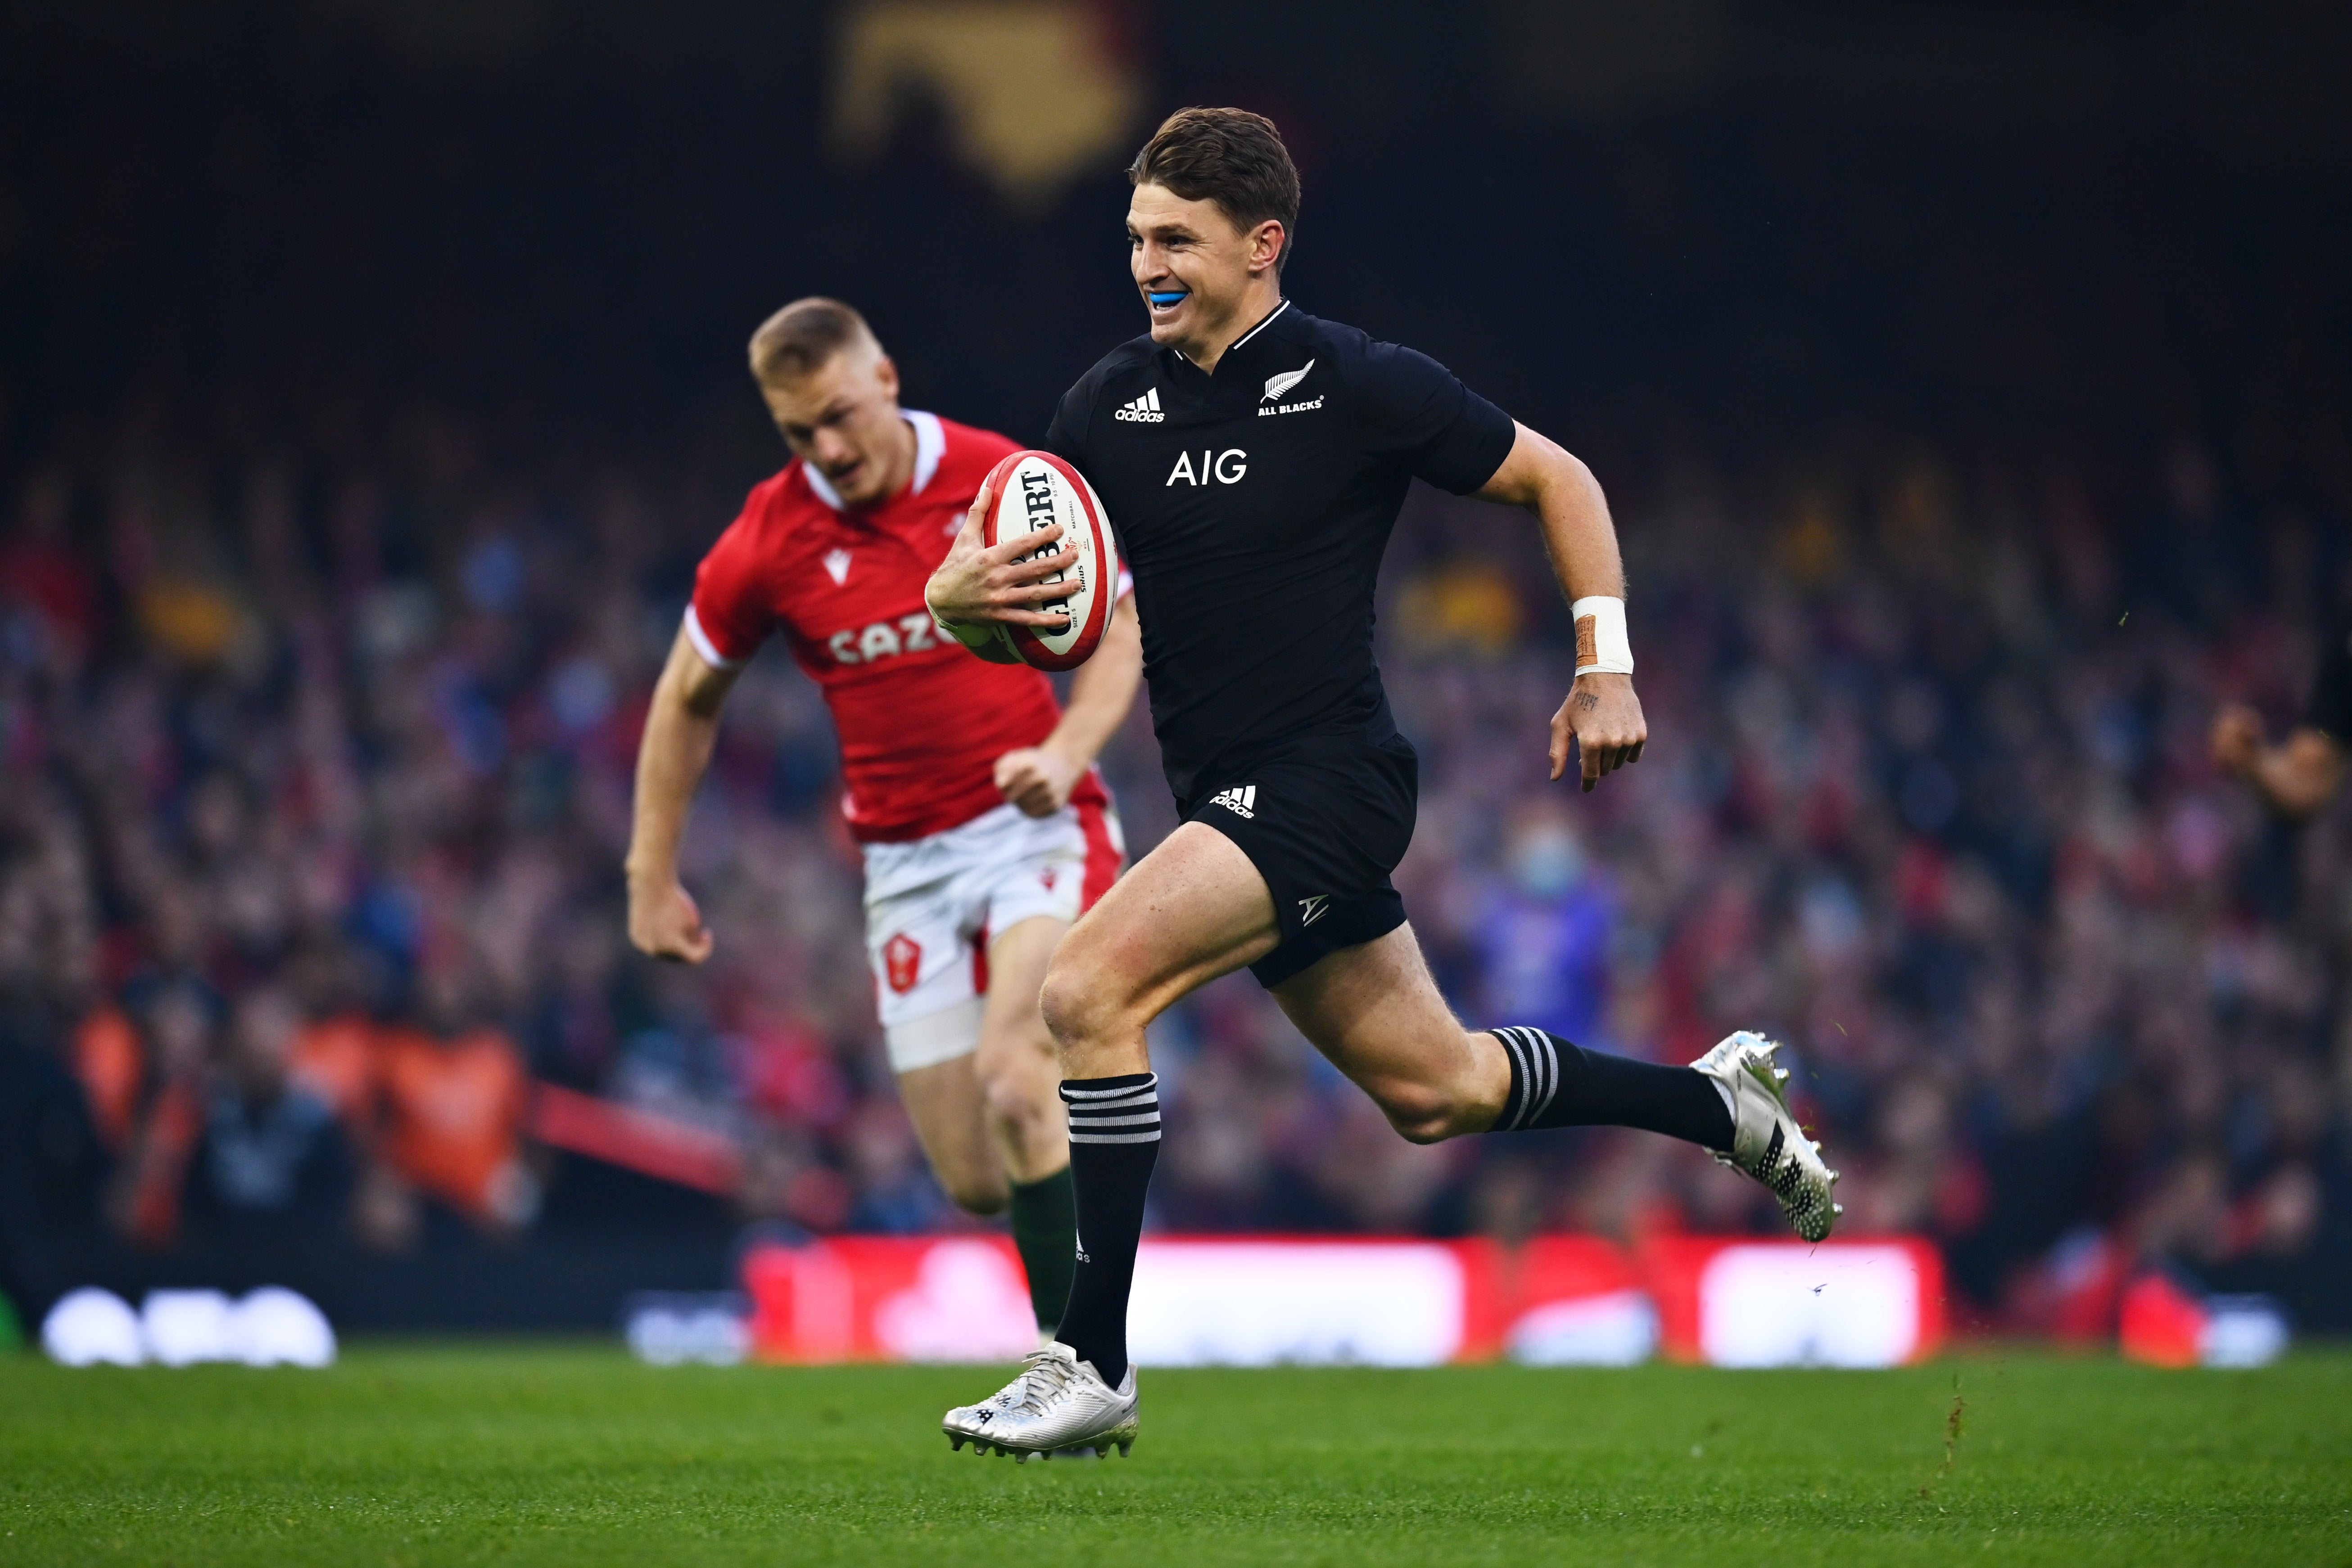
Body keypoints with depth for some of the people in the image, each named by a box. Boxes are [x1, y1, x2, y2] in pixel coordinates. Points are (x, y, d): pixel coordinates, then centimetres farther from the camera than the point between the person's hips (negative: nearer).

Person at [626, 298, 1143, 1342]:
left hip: (1038, 827, -2)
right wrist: (651, 877, 8)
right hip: (906, 857, 2)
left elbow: (1118, 629, 2)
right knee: (974, 1183, -2)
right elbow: (687, 699, 9)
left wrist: (1066, 752, -15)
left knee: (1011, 1075, -27)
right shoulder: (767, 543, -6)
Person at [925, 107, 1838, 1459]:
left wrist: (1607, 672, -4)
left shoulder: (1360, 386, -10)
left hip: (1326, 778, -7)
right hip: (1232, 796, 7)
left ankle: (1093, 1367, -18)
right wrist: (964, 591, -17)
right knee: (1436, 1092, 17)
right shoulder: (1113, 405, 5)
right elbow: (984, 576, 8)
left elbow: (1557, 481, 2)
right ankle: (1726, 1106, 40)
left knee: (1091, 986, -23)